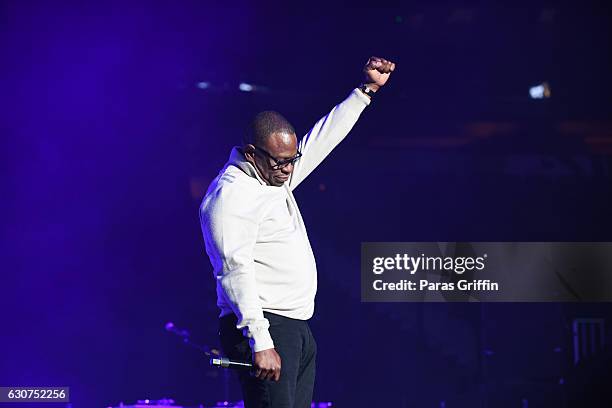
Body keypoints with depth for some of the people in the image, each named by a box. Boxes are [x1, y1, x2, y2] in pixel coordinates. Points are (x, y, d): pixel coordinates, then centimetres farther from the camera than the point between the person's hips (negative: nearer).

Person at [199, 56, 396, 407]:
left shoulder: (276, 177, 16)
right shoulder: (231, 193, -13)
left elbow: (322, 140, 27)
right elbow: (237, 272, -20)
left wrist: (366, 90, 26)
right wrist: (260, 343, -26)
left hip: (297, 331, 10)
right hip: (261, 329, -10)